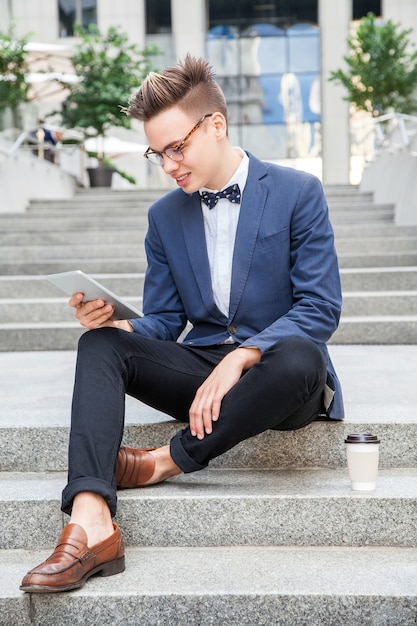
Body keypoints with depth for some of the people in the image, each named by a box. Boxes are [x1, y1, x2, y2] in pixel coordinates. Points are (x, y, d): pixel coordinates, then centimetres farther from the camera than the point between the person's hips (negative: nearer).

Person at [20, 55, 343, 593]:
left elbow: (321, 308, -11)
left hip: (273, 369, -3)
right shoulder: (165, 215, 10)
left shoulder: (297, 193, -4)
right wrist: (111, 322, -13)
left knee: (300, 358, -39)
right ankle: (90, 523, -38)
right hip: (202, 369, 4)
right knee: (100, 344, -20)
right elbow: (163, 322, 10)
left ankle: (167, 460, -21)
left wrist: (240, 357, -23)